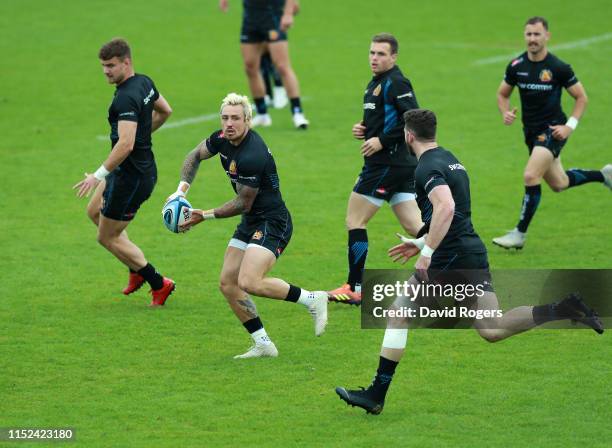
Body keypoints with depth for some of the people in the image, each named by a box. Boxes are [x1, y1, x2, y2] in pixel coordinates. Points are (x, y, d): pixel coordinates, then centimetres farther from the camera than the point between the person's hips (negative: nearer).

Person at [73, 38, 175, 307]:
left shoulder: (126, 98, -28)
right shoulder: (144, 82, 2)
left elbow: (125, 144, -36)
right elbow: (164, 111, 21)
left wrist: (99, 175, -32)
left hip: (132, 177, -10)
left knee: (108, 237, 5)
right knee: (95, 212, 28)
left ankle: (159, 285, 13)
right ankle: (137, 271, 32)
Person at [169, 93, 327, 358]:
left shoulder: (252, 156, -26)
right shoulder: (223, 139, 0)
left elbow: (243, 204, -18)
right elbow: (195, 156, 19)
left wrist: (205, 216, -8)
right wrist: (182, 189, 3)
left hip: (273, 223, -10)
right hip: (250, 224, 10)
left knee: (249, 282, -25)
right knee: (227, 284, 5)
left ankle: (312, 300, -9)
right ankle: (263, 345, 10)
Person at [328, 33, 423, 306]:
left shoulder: (396, 83, -13)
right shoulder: (376, 83, 17)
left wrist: (381, 141, -21)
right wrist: (363, 129, 8)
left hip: (387, 164, -10)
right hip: (402, 164, 10)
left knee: (355, 221, -1)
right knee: (414, 226, 7)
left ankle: (355, 288, 4)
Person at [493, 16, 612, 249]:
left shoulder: (558, 68, -13)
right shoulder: (516, 66, -2)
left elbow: (581, 97, -4)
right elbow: (502, 94, 12)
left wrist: (570, 126, -15)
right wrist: (506, 112, -9)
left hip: (552, 131, -6)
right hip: (531, 131, 6)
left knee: (531, 176, -21)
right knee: (559, 184, 17)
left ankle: (520, 234, -11)